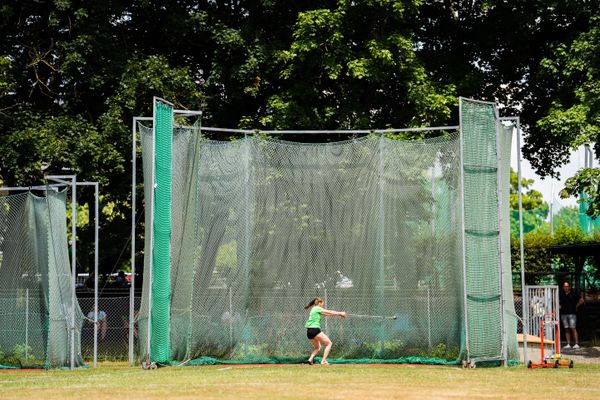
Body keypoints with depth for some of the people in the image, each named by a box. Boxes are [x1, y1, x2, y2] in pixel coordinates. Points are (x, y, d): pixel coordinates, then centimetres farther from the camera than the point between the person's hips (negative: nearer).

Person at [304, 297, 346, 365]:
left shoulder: (314, 309, 22)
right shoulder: (317, 308, -3)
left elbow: (328, 313, 21)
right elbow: (330, 312, 1)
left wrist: (339, 314, 17)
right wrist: (340, 313, 13)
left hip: (309, 331, 9)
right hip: (315, 329, -9)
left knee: (318, 347, 25)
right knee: (329, 343, 0)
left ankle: (310, 359, 3)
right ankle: (323, 361, -10)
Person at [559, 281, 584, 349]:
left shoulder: (574, 294, -1)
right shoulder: (561, 295, 10)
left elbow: (581, 300, 2)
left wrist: (576, 306, 1)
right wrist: (559, 306, 9)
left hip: (572, 313, -4)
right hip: (564, 314, 5)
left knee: (573, 328, -10)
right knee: (566, 329, 5)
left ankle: (576, 344, -10)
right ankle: (568, 344, 7)